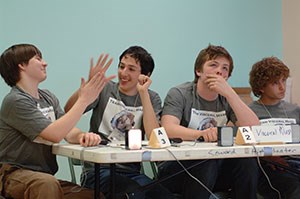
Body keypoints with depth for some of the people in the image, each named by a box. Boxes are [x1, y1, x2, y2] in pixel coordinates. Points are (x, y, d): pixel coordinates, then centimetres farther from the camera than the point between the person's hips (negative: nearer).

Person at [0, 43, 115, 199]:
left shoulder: (47, 97, 13)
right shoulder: (15, 101, -13)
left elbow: (68, 132, 4)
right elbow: (54, 135, -22)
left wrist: (83, 136, -20)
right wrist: (84, 100, -18)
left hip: (45, 176, 7)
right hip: (14, 174, -7)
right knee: (47, 183, -38)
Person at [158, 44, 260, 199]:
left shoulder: (227, 99, 9)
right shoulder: (179, 94, -3)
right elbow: (168, 129, -22)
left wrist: (229, 93, -17)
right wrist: (201, 134, -41)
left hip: (215, 166, 4)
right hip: (176, 168, -4)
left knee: (247, 161, -22)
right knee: (206, 162, -33)